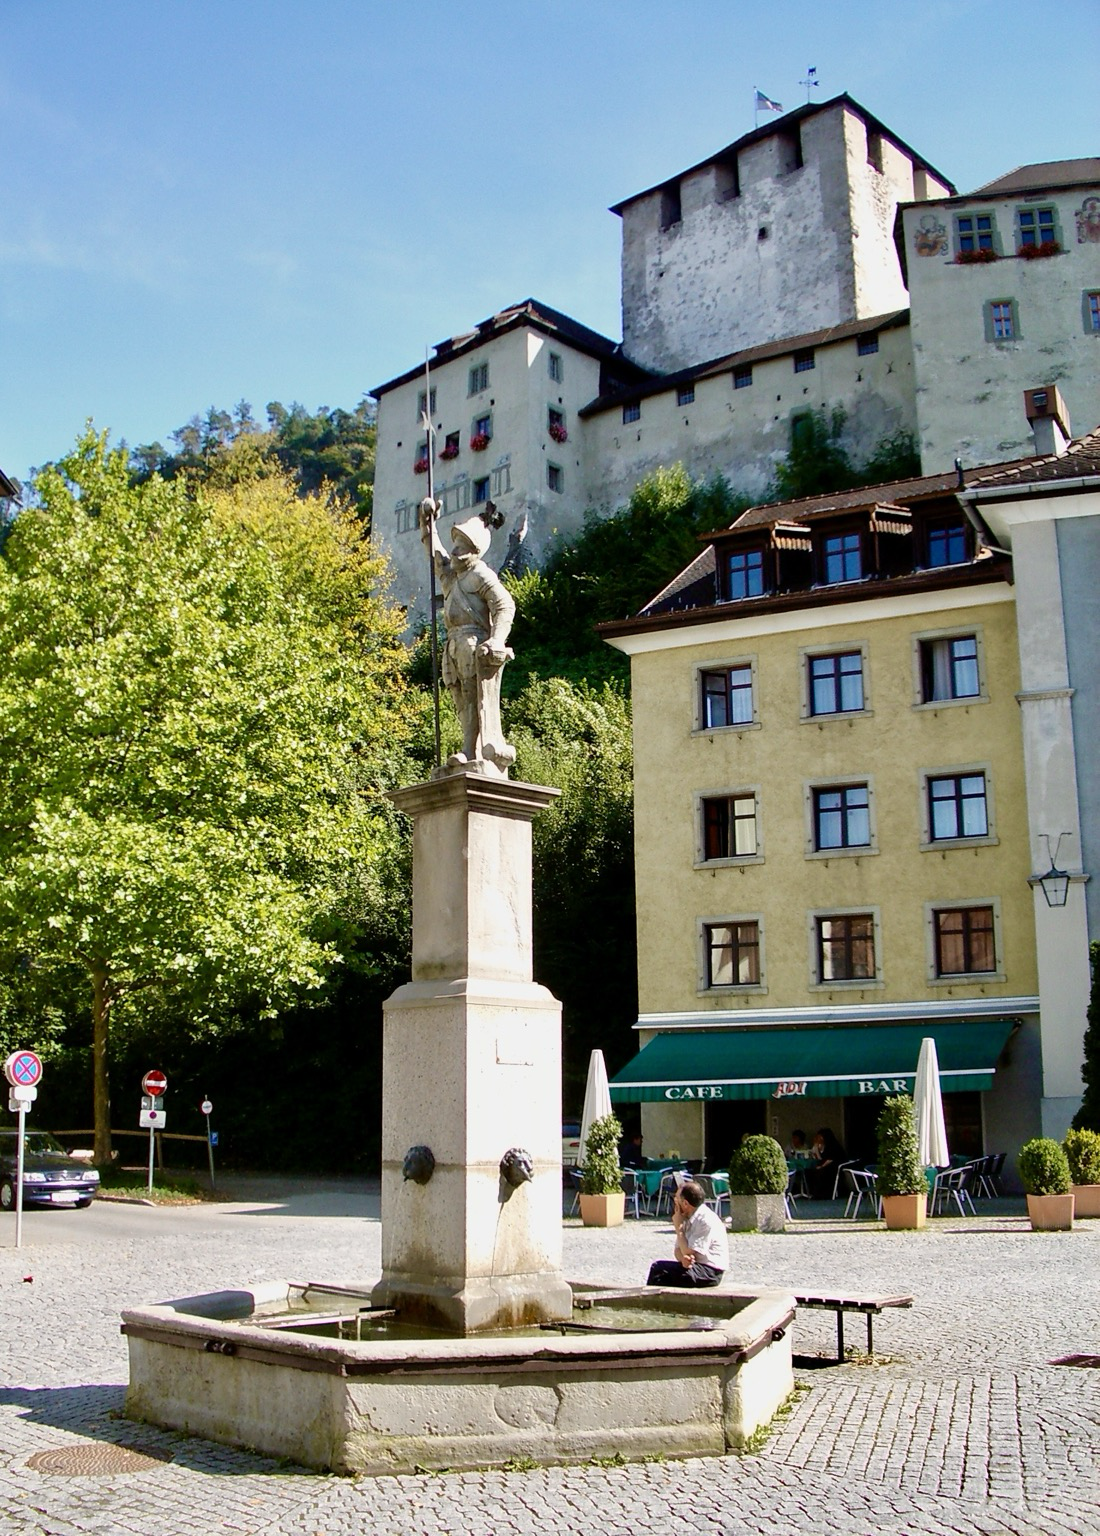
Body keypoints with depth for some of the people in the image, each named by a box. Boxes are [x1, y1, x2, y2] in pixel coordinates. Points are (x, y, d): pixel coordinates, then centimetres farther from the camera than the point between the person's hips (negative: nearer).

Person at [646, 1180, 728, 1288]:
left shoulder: (706, 1221, -18)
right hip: (694, 1265, 8)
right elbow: (679, 1250, 9)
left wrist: (678, 1227, -11)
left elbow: (688, 1252, -18)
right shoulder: (687, 1218, 7)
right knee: (657, 1268, -5)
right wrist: (683, 1258, -15)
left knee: (658, 1269, -16)